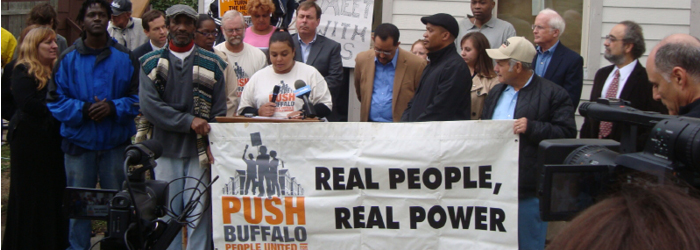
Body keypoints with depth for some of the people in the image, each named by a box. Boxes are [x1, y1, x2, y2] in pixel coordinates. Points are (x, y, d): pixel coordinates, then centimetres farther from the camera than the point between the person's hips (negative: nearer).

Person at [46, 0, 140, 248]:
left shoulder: (125, 57, 4)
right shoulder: (68, 59, 3)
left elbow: (138, 97, 2)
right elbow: (55, 100, 0)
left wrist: (114, 107, -14)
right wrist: (83, 110, -14)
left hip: (116, 143, 1)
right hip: (78, 143, 0)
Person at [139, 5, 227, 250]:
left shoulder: (212, 64, 8)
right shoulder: (151, 63, 7)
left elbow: (219, 111, 6)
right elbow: (149, 105, -5)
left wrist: (212, 146, -7)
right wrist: (188, 121, -13)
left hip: (199, 151, 0)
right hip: (166, 149, 1)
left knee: (199, 214, -2)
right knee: (167, 214, 4)